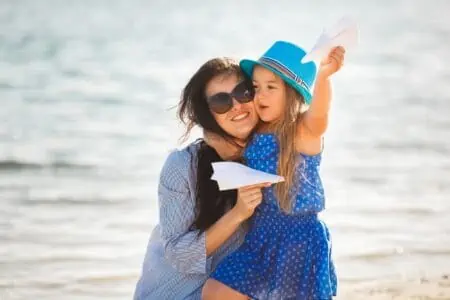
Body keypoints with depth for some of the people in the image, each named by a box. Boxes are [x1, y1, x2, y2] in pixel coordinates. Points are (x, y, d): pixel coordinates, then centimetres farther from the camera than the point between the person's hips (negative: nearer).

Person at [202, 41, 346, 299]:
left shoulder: (306, 131, -14)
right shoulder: (255, 133, 4)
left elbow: (319, 111, -38)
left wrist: (323, 76, -57)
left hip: (301, 238, -6)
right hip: (261, 235, 6)